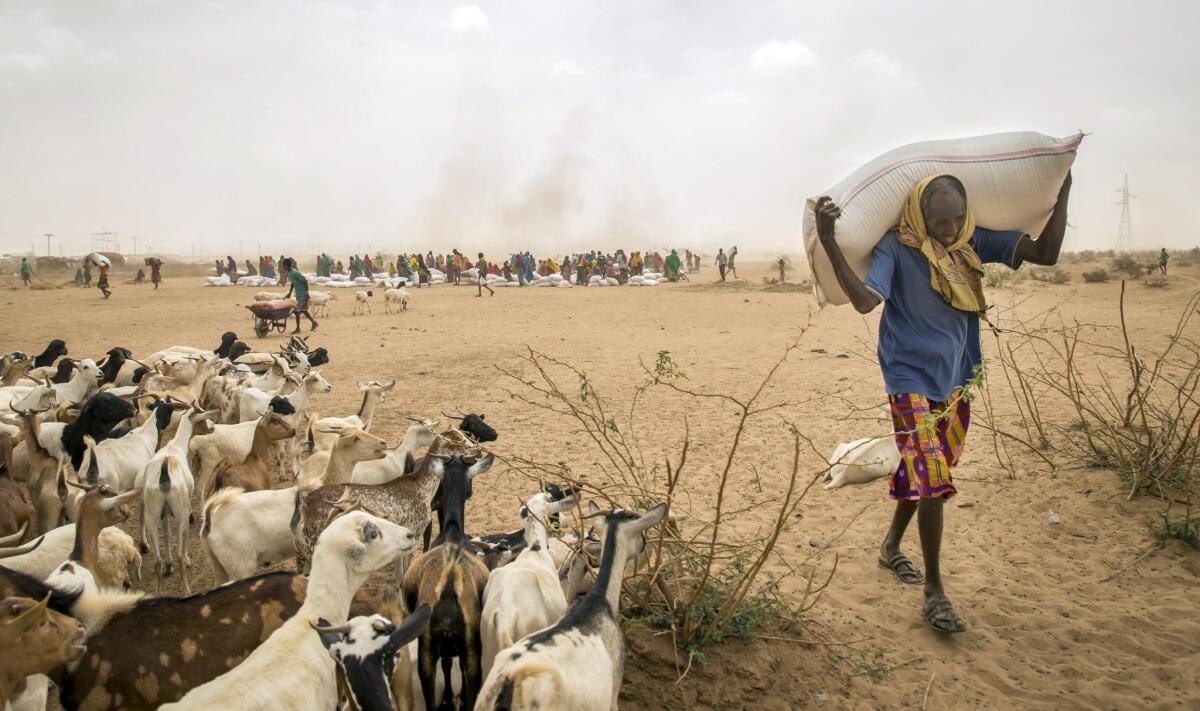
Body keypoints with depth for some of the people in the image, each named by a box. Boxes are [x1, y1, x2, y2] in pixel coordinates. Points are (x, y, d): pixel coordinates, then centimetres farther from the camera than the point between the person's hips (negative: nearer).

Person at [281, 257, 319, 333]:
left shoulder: (295, 273, -21)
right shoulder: (289, 273, 6)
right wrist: (289, 294, 21)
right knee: (303, 310, 18)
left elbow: (305, 280, -23)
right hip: (298, 294, 9)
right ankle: (314, 322, 34)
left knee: (297, 310, -11)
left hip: (303, 294, -9)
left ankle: (298, 328, -4)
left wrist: (307, 292, -22)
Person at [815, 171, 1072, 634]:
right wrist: (829, 243, -41)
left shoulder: (975, 242, 1)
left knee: (923, 476, 17)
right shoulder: (896, 248, -15)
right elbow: (864, 301, -31)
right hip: (912, 380, -6)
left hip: (957, 380, 6)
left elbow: (1046, 253, -1)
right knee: (931, 480, -11)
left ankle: (891, 547, 41)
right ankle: (934, 593, 2)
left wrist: (1063, 190, -5)